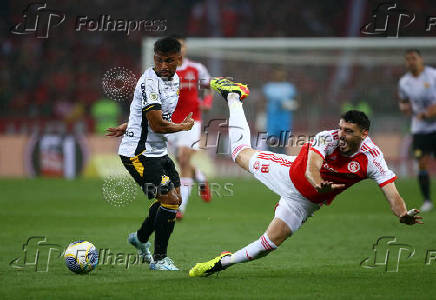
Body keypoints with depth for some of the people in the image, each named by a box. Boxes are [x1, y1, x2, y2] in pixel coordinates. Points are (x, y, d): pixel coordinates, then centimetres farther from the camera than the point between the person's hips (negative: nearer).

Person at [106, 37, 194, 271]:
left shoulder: (174, 80, 8)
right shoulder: (150, 82, -22)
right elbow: (157, 125, -25)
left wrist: (128, 126, 21)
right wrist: (185, 126, -9)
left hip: (158, 151, 10)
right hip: (139, 154, -10)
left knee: (174, 198, 19)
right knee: (170, 200, -15)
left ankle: (140, 238, 40)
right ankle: (159, 259, -4)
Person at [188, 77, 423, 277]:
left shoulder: (372, 157, -26)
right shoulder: (328, 138, -32)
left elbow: (390, 191, -29)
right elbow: (311, 168, -48)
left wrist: (403, 214, -51)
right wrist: (319, 184, -71)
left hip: (305, 200, 1)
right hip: (290, 173, 0)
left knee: (271, 242, -8)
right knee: (241, 153, 19)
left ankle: (224, 261, 15)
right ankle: (233, 96, 43)